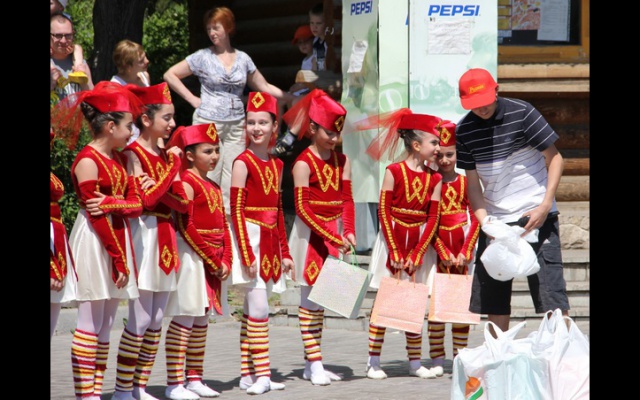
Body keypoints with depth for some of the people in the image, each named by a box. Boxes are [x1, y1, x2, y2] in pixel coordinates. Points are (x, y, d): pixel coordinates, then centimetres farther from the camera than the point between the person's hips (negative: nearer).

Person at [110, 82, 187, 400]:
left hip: (165, 239, 8)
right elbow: (146, 197, -20)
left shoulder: (165, 156, 13)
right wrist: (174, 166, -13)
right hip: (143, 236, -8)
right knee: (140, 320, -8)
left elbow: (183, 201, 3)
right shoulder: (133, 154, -9)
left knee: (156, 321, 8)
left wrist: (159, 189, -16)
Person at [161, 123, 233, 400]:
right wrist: (213, 261, -16)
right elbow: (186, 226, -19)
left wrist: (225, 261, 1)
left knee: (201, 321, 12)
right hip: (193, 258, -9)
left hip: (214, 261, 9)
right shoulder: (188, 182, -11)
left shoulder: (213, 186, 15)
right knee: (184, 321, -9)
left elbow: (223, 227, 15)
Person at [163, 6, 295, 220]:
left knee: (233, 182, 1)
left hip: (236, 126, 3)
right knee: (210, 180, -6)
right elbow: (170, 75, 3)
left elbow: (264, 87, 16)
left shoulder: (243, 59, 9)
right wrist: (192, 99, -3)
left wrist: (294, 98, 9)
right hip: (208, 124, -3)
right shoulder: (202, 57, 0)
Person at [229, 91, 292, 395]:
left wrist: (284, 252, 15)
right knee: (258, 308, -11)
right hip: (250, 238, -7)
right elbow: (236, 211, -12)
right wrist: (247, 254, -17)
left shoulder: (276, 165, 12)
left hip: (270, 243, 7)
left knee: (253, 308, 9)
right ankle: (261, 374, -11)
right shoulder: (243, 163, -9)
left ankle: (248, 374, 12)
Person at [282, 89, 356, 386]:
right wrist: (332, 237, -20)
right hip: (311, 235, -6)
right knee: (310, 298, -3)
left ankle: (312, 365, 13)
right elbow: (302, 208, -15)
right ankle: (315, 364, -3)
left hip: (334, 235, 6)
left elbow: (346, 200, 6)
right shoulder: (303, 163, -10)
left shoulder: (341, 161, 7)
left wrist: (348, 232, -10)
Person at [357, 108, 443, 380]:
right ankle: (373, 362, 2)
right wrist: (395, 252, -12)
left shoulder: (434, 179, 2)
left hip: (419, 244, 3)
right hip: (391, 240, -3)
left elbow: (433, 219, 0)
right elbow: (384, 212, -9)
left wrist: (415, 256, -7)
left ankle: (415, 361, 13)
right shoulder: (394, 171, -8)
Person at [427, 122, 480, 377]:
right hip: (437, 248, -1)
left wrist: (465, 252, -8)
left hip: (462, 247, 1)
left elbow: (476, 220, 0)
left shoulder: (466, 182, 3)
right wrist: (443, 253, -10)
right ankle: (437, 359, 1)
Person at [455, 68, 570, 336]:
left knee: (550, 290, -11)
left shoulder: (522, 113, -10)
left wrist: (545, 206, -14)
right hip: (494, 221, 4)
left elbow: (555, 158, -6)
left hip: (536, 215, -4)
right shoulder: (464, 131, 1)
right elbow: (472, 181, 6)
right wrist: (484, 221, -9)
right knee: (493, 296, 5)